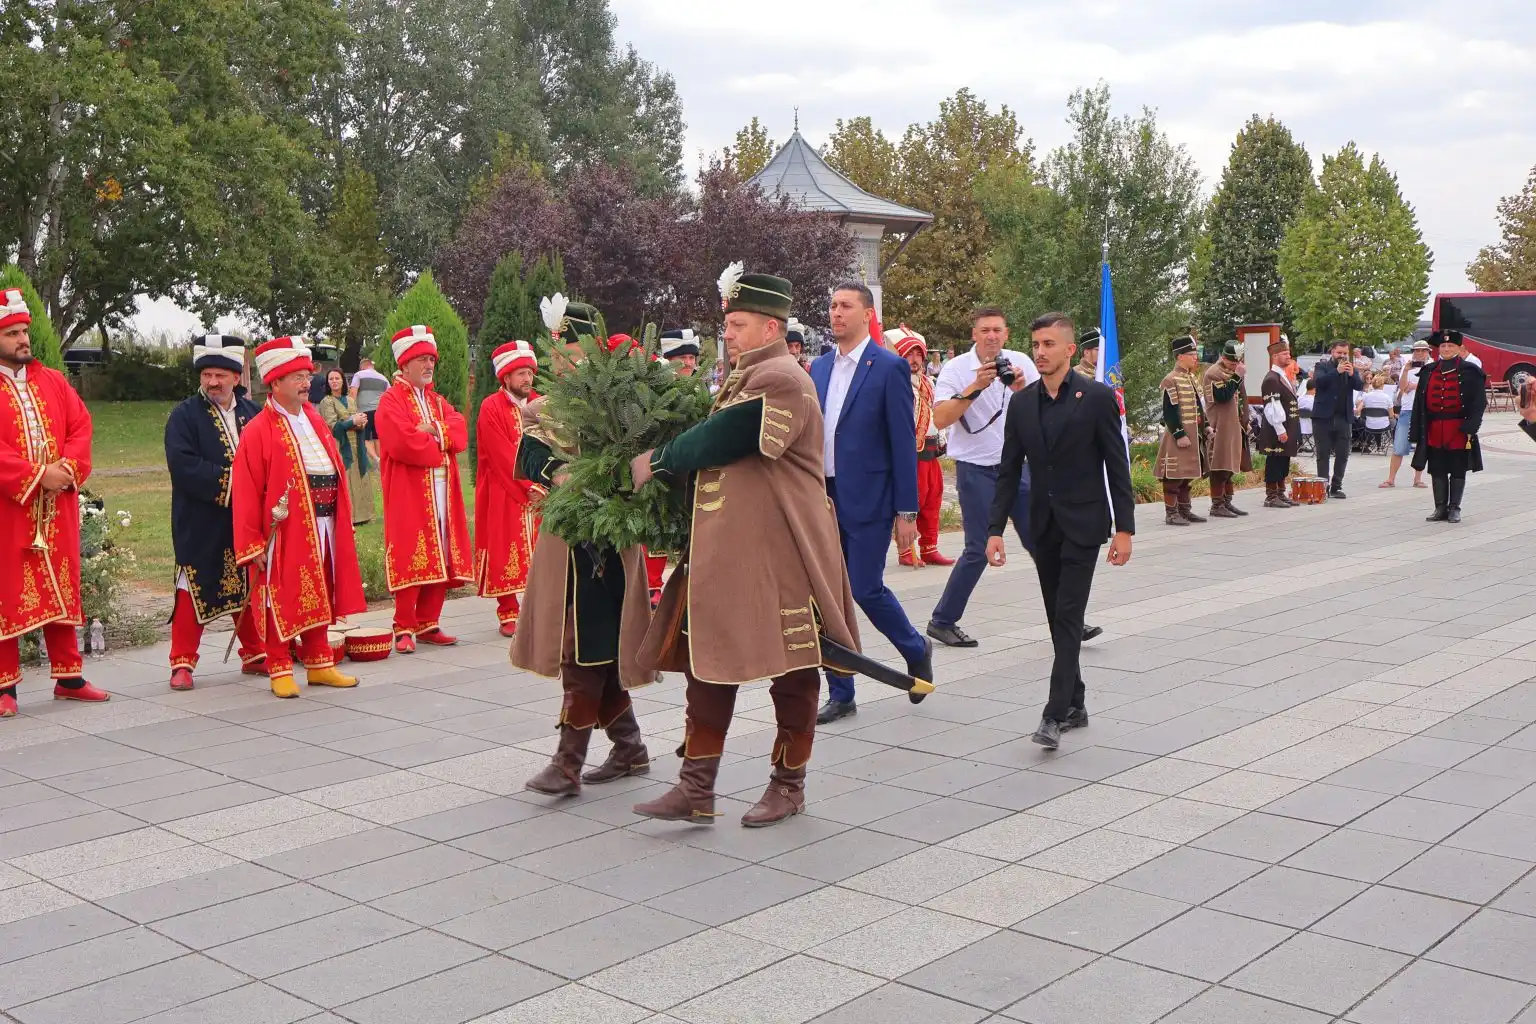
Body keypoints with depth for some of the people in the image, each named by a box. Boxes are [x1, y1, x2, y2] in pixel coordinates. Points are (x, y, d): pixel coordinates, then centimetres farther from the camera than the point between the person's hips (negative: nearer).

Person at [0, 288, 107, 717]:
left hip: (59, 508, 5)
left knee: (62, 589, 10)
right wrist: (36, 476, -18)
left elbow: (81, 426, 7)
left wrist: (68, 467, -10)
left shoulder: (53, 382, 13)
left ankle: (68, 677, 18)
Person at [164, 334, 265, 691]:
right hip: (201, 525, -4)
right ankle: (182, 663, 8)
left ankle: (255, 654, 26)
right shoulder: (183, 416, -4)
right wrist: (228, 479, -20)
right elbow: (183, 465, -17)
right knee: (194, 593, 0)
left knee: (247, 588, 14)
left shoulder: (253, 413, 8)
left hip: (246, 521, 4)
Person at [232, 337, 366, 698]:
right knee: (282, 603, 2)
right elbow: (246, 494, -12)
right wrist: (251, 545, -14)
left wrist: (341, 523, 11)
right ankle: (280, 670, 13)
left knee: (318, 599, 15)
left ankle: (318, 664, 26)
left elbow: (335, 474, 16)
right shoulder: (257, 432, -10)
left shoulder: (315, 421, 11)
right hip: (283, 533, -7)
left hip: (322, 531, 7)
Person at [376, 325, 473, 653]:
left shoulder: (438, 402, 20)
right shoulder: (391, 401, -3)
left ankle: (428, 624, 15)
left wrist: (434, 431, -13)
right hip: (408, 494, -7)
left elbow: (461, 432, 5)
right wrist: (441, 446, -5)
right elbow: (403, 442, -18)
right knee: (411, 561, -7)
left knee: (441, 561, 6)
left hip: (442, 491, 7)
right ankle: (404, 629, 0)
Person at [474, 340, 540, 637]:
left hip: (540, 489, 5)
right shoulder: (491, 408, -7)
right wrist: (528, 486, -17)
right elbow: (503, 457, -14)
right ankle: (508, 614, 5)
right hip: (504, 494, -5)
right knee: (506, 551, -1)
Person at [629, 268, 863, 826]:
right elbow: (717, 449, 17)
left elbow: (721, 440, -20)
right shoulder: (745, 380, 16)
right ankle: (696, 788, 13)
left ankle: (788, 785, 18)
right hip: (724, 549, 10)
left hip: (778, 554, -10)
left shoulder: (780, 381, -15)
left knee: (790, 668, 5)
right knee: (709, 658, 8)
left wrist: (658, 461, -8)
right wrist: (667, 463, 0)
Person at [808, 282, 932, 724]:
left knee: (866, 588, -5)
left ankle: (917, 649, 24)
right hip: (822, 499, 6)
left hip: (866, 500, -6)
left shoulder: (889, 367, -7)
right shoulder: (819, 367, 11)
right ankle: (840, 695, 16)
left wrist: (906, 511, -11)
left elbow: (903, 442, -8)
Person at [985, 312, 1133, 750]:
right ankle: (1075, 703, 22)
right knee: (1058, 618, 11)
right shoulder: (1021, 403, 7)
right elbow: (1009, 471, 8)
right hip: (1044, 525, 5)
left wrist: (1124, 528, -8)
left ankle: (1055, 714, -12)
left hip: (1082, 524, -5)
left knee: (1069, 616, -10)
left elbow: (1117, 466, -5)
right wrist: (995, 528, 2)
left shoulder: (1097, 397, -6)